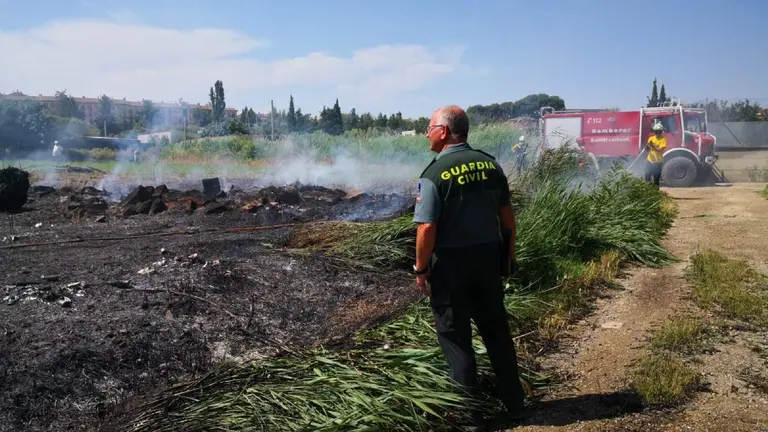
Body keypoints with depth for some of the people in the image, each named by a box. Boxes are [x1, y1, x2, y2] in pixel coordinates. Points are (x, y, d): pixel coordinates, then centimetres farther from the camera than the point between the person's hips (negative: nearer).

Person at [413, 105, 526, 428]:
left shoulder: (435, 173, -16)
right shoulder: (490, 164, 2)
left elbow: (426, 228, -19)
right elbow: (507, 216, 6)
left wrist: (421, 269, -8)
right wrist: (508, 253, 17)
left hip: (451, 262, -5)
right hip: (489, 257, 5)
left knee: (455, 335, 11)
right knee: (496, 330, 18)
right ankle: (514, 403, 30)